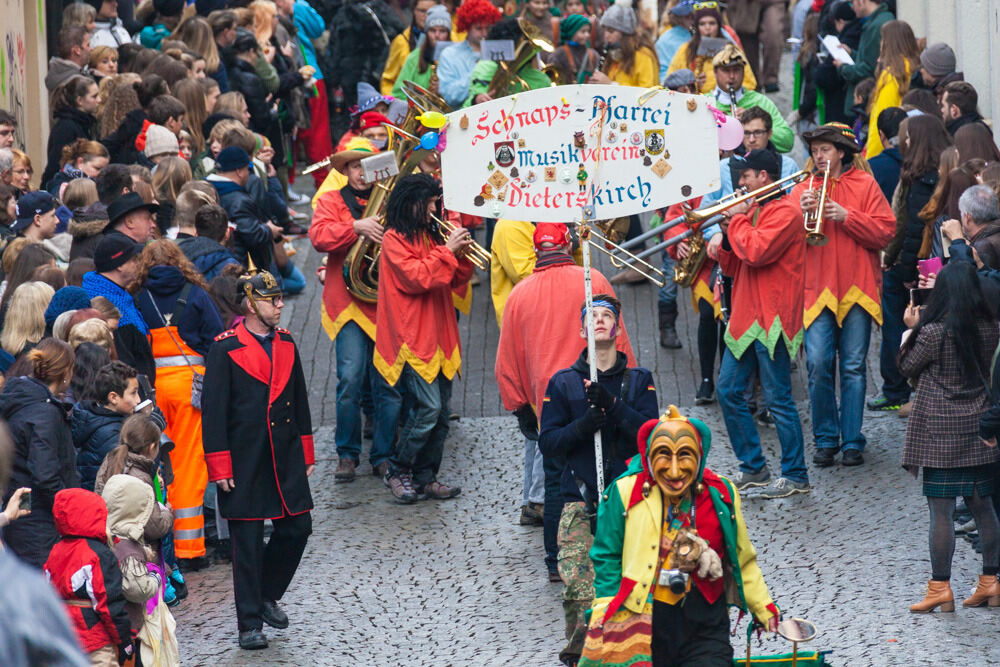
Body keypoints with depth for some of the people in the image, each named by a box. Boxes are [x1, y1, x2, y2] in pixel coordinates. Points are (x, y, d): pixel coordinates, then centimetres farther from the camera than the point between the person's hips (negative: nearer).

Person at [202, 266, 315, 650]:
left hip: (286, 459, 5)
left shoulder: (286, 345, 10)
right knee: (247, 540, -1)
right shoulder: (226, 349, -8)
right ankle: (250, 624, 6)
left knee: (297, 526, 4)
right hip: (245, 461, -5)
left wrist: (306, 455, 16)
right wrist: (220, 467, -11)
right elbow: (213, 410, -9)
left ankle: (267, 595, 28)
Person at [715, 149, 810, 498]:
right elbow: (732, 267, 19)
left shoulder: (786, 212, -11)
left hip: (771, 320, -10)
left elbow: (756, 252, -25)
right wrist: (728, 235, 1)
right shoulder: (751, 210, 18)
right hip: (745, 318, 10)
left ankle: (796, 475, 1)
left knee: (778, 398, -6)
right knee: (729, 392, 9)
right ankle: (754, 468, 17)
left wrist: (738, 220, -10)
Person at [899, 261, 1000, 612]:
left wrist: (913, 328, 11)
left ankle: (940, 587, 0)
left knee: (940, 511, -2)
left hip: (940, 430, -5)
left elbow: (908, 366, -4)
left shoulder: (934, 332, -17)